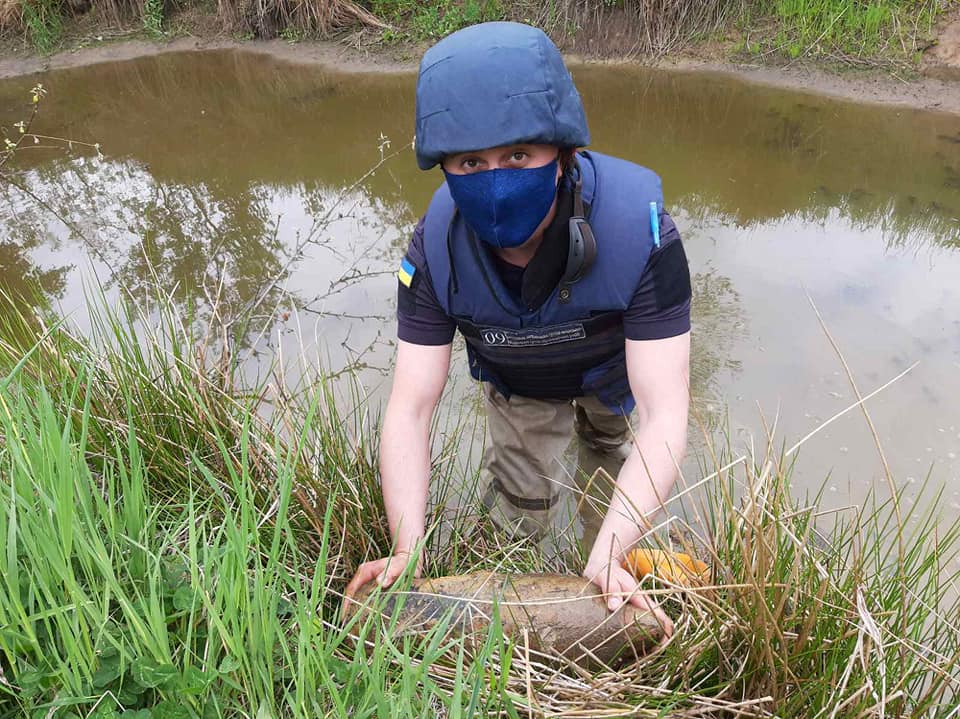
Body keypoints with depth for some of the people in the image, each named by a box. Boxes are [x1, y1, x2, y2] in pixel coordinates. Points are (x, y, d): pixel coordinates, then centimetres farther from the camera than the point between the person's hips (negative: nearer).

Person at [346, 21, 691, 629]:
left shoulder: (639, 232, -43)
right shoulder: (435, 250, -35)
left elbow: (664, 418, -44)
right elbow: (409, 410, -33)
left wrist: (607, 557, -54)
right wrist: (408, 551, -45)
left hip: (614, 367, 0)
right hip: (518, 383, 1)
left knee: (610, 463, 24)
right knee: (518, 512, 10)